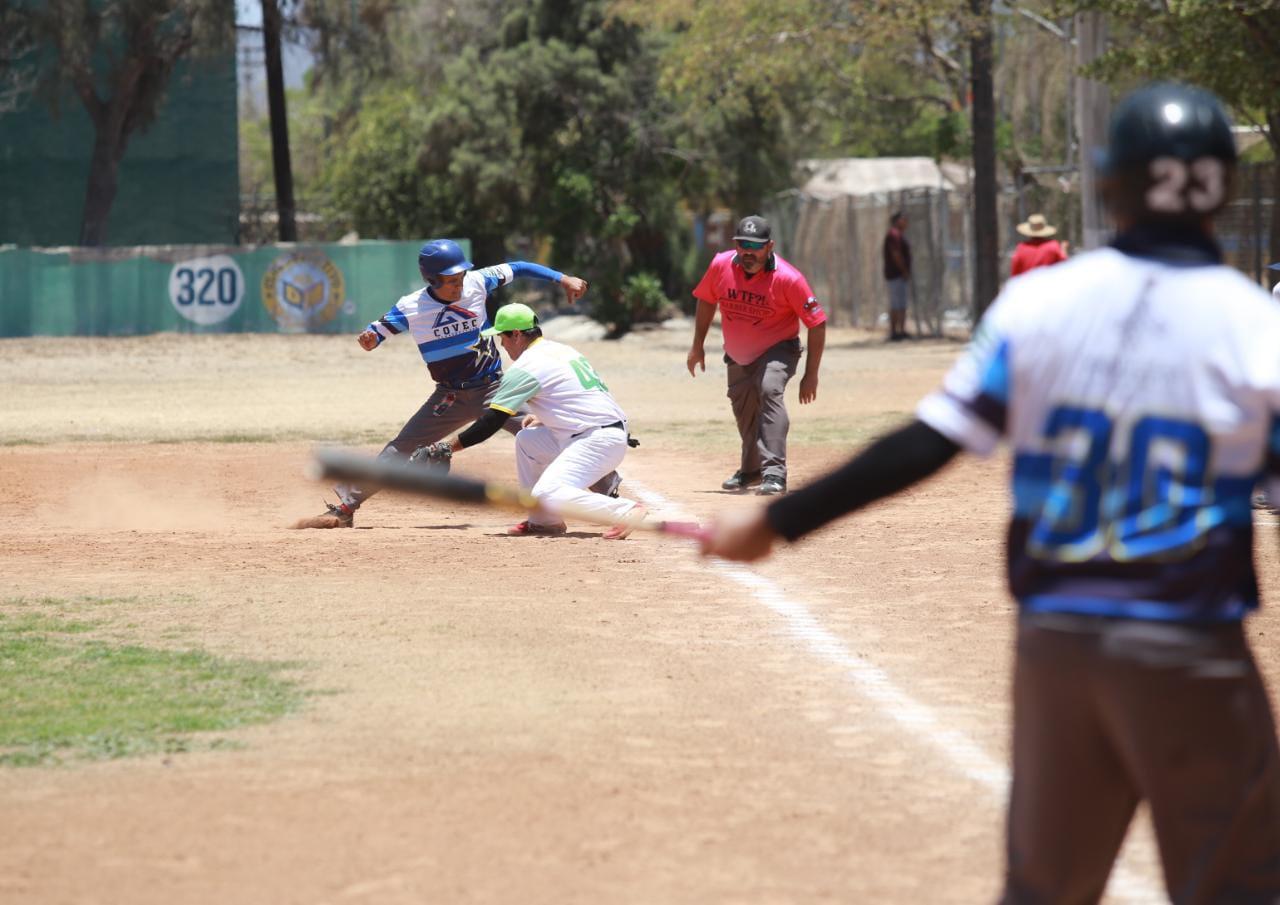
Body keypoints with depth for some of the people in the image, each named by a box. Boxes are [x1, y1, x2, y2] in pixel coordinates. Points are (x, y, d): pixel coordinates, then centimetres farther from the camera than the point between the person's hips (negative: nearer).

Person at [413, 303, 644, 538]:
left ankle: (625, 510, -24)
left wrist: (447, 447, -4)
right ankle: (544, 521, 18)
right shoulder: (562, 350, 18)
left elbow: (491, 423, -9)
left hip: (600, 440, -10)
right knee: (526, 439, 21)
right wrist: (543, 418, 23)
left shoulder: (526, 367, -8)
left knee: (547, 496, -22)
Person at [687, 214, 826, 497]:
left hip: (778, 349, -5)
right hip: (737, 356, 5)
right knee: (743, 409, 20)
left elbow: (817, 324, -21)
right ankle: (751, 470, 46)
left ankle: (774, 473, -37)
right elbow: (706, 301, 4)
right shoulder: (721, 266, -17)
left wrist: (811, 375, -20)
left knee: (770, 390, -31)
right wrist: (697, 346, 8)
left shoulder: (789, 279, -28)